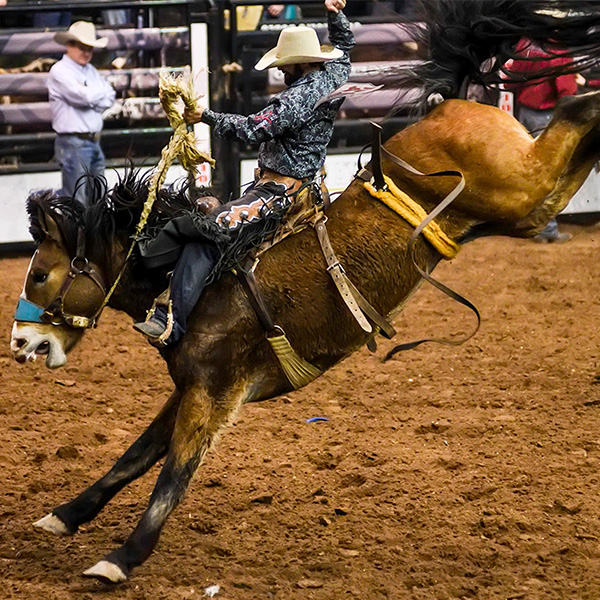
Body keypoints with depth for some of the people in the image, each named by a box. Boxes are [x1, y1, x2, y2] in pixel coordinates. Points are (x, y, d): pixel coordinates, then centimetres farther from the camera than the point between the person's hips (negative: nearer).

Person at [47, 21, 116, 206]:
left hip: (94, 142, 8)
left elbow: (110, 98, 8)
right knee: (76, 200, -10)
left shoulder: (90, 70, 17)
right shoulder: (60, 71, -9)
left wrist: (91, 100, -10)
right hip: (73, 144, -8)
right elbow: (85, 96, -20)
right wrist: (102, 91, 0)